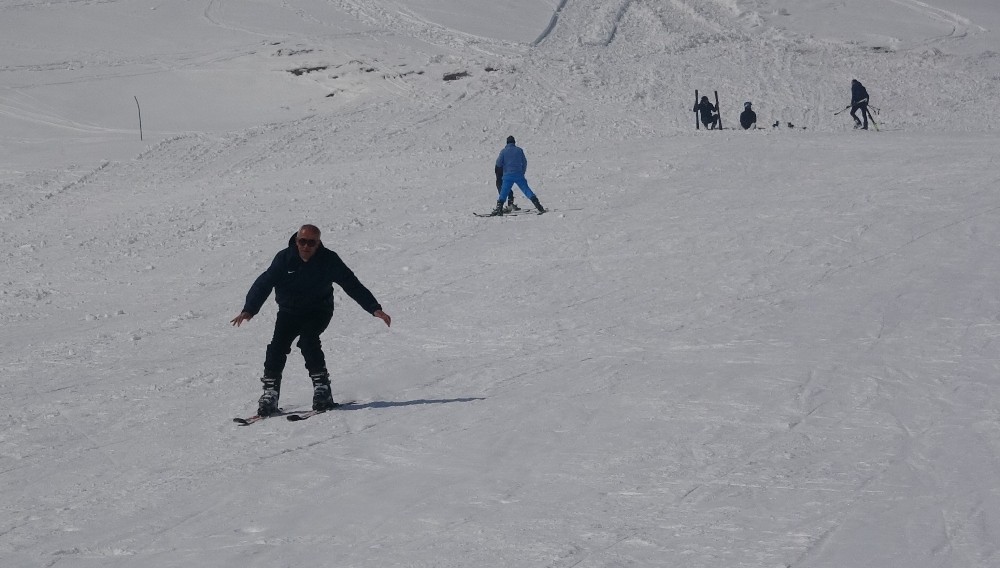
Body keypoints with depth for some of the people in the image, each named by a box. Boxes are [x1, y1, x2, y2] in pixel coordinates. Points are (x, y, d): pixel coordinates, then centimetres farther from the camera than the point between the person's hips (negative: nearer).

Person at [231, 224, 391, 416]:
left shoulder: (329, 260, -16)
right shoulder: (284, 259, -14)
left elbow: (353, 285, -13)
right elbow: (264, 283, -15)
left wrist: (375, 308, -20)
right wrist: (249, 310, -28)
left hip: (318, 311, -2)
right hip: (289, 312, 2)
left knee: (308, 340, -27)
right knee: (278, 345, -17)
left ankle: (321, 388, -19)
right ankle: (270, 393, -9)